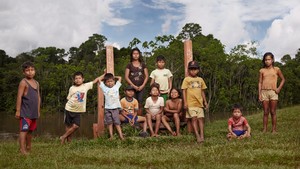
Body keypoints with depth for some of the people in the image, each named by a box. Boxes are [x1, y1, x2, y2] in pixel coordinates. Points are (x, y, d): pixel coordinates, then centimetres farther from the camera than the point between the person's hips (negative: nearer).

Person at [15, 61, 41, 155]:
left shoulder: (36, 83, 14)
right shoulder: (23, 82, -8)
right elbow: (19, 97, -12)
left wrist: (38, 110, 18)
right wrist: (18, 110, -16)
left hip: (34, 112, 7)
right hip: (25, 112, -7)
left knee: (30, 130, 15)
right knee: (24, 130, -7)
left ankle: (28, 148, 27)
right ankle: (22, 150, -6)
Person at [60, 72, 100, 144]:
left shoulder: (86, 86, -2)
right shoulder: (72, 88, -2)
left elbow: (95, 80, 4)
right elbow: (68, 98, 6)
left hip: (78, 111, 0)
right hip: (69, 109, 0)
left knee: (76, 126, -9)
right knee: (68, 125, 7)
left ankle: (63, 137, 7)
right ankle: (68, 139, 24)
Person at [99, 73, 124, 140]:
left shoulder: (116, 86, 7)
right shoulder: (104, 88, 5)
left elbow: (120, 78, 15)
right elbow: (99, 79, 7)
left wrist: (113, 77, 20)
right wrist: (105, 74, 16)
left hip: (115, 108, 0)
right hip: (107, 108, 0)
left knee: (117, 123, 0)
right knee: (109, 123, 4)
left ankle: (121, 136, -2)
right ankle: (111, 136, 7)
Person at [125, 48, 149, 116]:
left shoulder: (143, 64, 9)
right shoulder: (129, 65, 4)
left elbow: (146, 76, 7)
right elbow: (126, 77, -1)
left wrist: (142, 85, -6)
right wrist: (134, 86, -9)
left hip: (141, 87, 1)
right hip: (132, 87, -1)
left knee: (140, 104, 1)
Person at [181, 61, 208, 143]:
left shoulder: (200, 79, 13)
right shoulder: (186, 79, 1)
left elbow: (202, 91, 18)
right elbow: (184, 91, -3)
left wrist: (205, 101, 13)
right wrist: (185, 102, -10)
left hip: (199, 102, 4)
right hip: (191, 103, -4)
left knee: (201, 118, 0)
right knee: (194, 118, -7)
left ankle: (202, 135, -1)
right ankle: (197, 136, -9)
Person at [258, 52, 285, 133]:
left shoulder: (276, 69, 5)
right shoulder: (262, 70, 8)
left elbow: (283, 79, 15)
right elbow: (260, 82, 9)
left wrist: (279, 88, 1)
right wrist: (259, 94, 2)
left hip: (273, 92, -1)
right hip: (264, 92, 1)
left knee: (273, 112, 1)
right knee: (265, 112, 3)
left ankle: (274, 129, 7)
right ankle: (265, 129, 6)